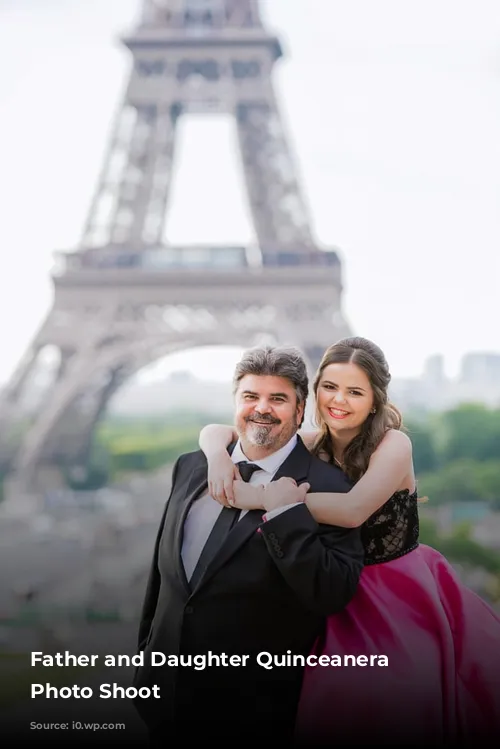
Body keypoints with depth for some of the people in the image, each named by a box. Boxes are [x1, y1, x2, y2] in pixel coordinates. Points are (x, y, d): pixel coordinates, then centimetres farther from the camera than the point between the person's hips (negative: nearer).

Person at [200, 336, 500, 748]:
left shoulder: (393, 444, -13)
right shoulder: (312, 447, 1)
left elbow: (353, 510, -31)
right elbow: (215, 431, 4)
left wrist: (258, 495, -33)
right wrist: (219, 456, -21)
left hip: (404, 603, -4)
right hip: (343, 607, 4)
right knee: (335, 714, -4)